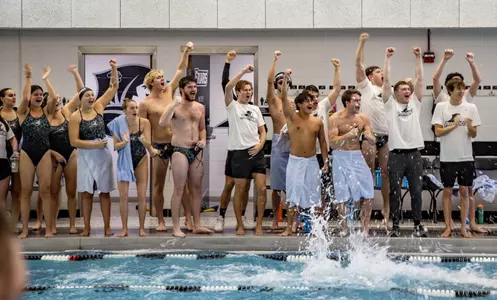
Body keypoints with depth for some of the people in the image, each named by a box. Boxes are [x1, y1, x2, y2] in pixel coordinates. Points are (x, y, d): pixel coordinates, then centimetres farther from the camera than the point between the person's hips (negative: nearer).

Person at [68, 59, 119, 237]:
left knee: (104, 192, 5)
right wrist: (95, 144, -15)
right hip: (86, 157, -3)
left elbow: (114, 88, 4)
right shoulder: (75, 117, -7)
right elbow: (74, 142, -12)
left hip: (103, 155, 3)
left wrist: (114, 69, -7)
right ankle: (87, 228, 7)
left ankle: (107, 227, 9)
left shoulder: (98, 107, 3)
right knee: (86, 193, 1)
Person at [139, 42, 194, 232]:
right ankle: (161, 221, 11)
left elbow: (181, 70, 10)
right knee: (158, 185, 4)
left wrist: (186, 51, 2)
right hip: (159, 146, -3)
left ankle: (189, 218, 3)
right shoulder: (145, 104, -4)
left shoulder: (169, 91, 7)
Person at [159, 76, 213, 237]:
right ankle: (176, 227, -1)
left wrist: (203, 140, 1)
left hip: (197, 151, 6)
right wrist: (174, 105, -29)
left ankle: (197, 225, 17)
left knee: (197, 189, 9)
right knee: (179, 189, -5)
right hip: (180, 150, -6)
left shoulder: (200, 107, 11)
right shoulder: (174, 106, -6)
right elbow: (162, 123, -23)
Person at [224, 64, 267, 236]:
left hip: (256, 152, 4)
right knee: (240, 191, 2)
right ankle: (240, 225, 12)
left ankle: (259, 225, 4)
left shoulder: (255, 109, 16)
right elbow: (228, 87, -16)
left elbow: (262, 131, 16)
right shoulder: (232, 106, 2)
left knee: (262, 188, -5)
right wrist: (243, 71, -17)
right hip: (239, 152, -4)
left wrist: (260, 145, -3)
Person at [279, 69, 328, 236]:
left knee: (313, 196, 5)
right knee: (293, 196, -1)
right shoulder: (292, 117, -3)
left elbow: (322, 141, 10)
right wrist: (285, 78, -24)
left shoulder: (318, 122, 4)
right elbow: (284, 98, -15)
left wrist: (325, 161, 5)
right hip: (295, 161, -2)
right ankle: (289, 228, 4)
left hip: (312, 161, 2)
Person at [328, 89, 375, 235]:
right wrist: (348, 135, -28)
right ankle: (344, 228, 14)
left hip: (357, 156, 3)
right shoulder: (335, 119, -9)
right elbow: (333, 143, -15)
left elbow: (373, 141, 4)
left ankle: (365, 228, 8)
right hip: (341, 158, -3)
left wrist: (368, 136, -19)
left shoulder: (363, 118, 1)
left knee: (368, 194, -4)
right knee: (343, 195, 1)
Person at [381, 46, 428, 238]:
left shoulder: (415, 103, 12)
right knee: (395, 192, 1)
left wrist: (418, 58, 3)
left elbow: (420, 79, 7)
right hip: (396, 154, -2)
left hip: (414, 153, 3)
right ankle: (395, 225, 8)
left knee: (416, 191, 5)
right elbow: (386, 80, -1)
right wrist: (387, 58, -3)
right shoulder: (390, 104, 5)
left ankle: (418, 224, 14)